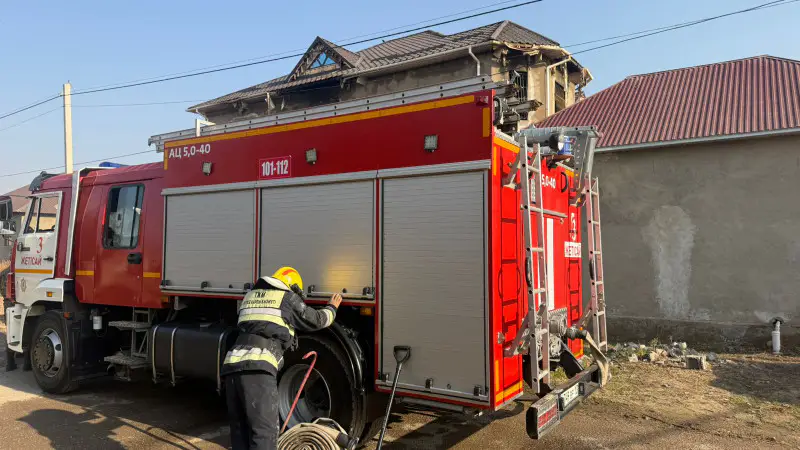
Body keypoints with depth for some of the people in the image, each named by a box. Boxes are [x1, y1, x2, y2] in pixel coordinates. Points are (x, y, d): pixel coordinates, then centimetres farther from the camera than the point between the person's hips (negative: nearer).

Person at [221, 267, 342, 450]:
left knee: (240, 431, 15)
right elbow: (315, 320, 19)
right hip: (257, 369, -7)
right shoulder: (287, 297, 9)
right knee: (264, 432, -7)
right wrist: (331, 308, 38)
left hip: (231, 366, 7)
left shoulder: (251, 296, 26)